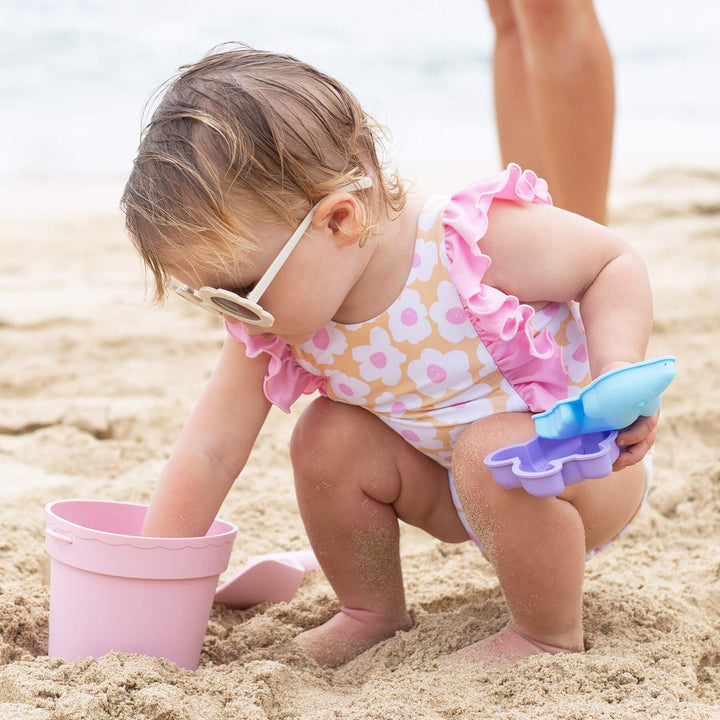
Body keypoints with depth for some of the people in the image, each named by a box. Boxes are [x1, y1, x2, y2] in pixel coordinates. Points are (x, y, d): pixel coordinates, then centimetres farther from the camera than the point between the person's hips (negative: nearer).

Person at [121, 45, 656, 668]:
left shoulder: (473, 238, -32)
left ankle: (551, 636, -10)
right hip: (449, 485, 5)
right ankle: (372, 614, 9)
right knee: (327, 438, -16)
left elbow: (614, 262, -18)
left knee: (497, 454, -35)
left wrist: (619, 372, -35)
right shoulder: (269, 326, -16)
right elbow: (209, 452, -11)